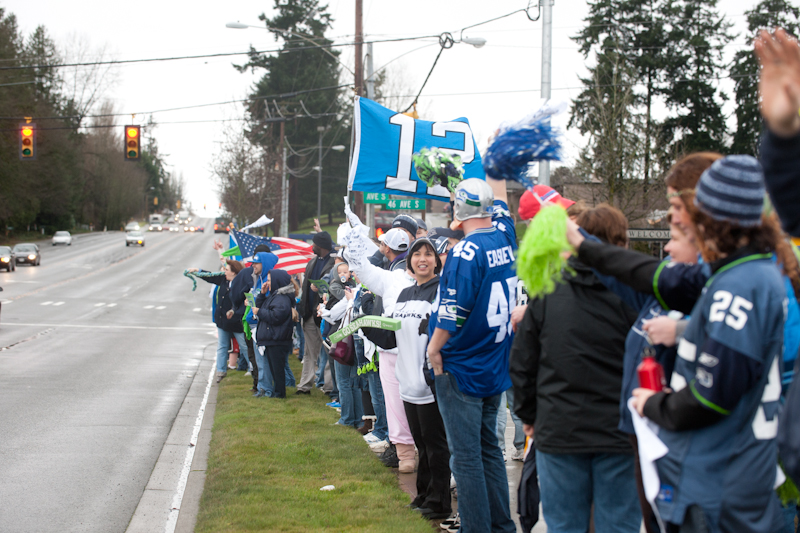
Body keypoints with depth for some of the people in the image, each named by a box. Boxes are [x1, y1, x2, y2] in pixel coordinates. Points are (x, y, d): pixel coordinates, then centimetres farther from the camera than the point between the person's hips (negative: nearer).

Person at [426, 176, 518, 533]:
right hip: (496, 366, 8)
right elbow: (500, 199, 21)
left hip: (461, 369, -8)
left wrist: (434, 349, -6)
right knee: (489, 448, 16)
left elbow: (453, 312, -20)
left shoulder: (465, 252, -19)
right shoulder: (504, 238, 2)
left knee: (466, 457, -3)